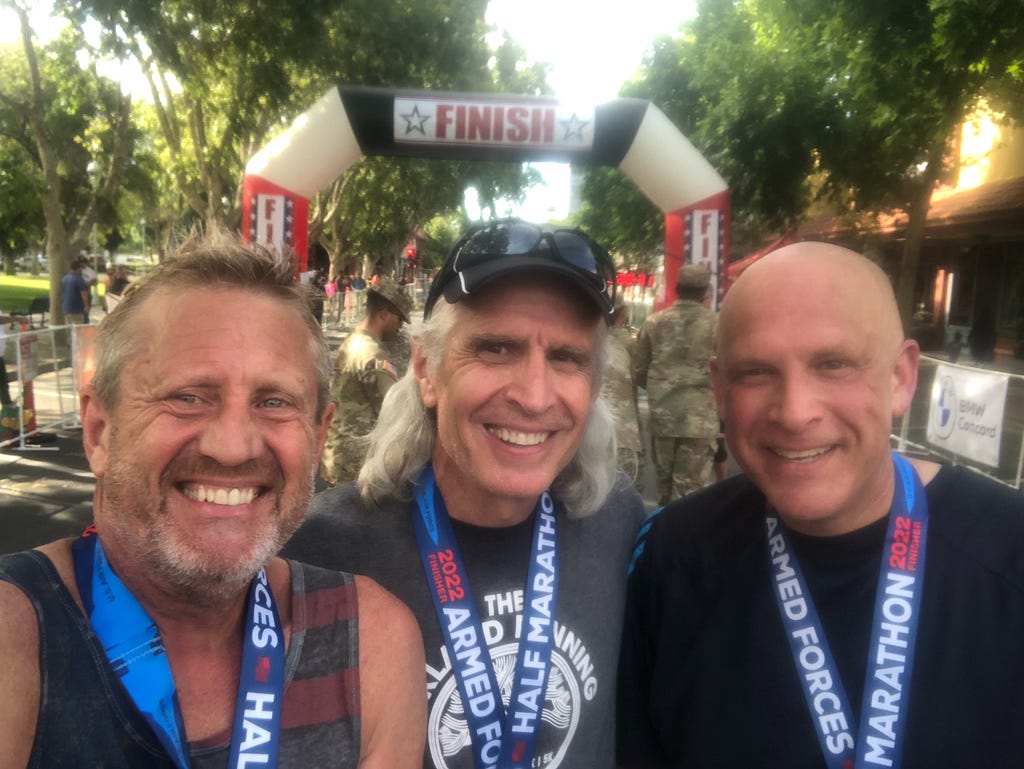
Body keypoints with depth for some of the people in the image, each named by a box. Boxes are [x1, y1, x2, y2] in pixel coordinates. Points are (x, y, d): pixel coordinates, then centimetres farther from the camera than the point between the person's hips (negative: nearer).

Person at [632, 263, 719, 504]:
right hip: (700, 420, -3)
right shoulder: (716, 325, -5)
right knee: (688, 489, 4)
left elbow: (638, 373, 8)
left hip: (661, 417, 3)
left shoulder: (654, 323, 3)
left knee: (664, 486, 18)